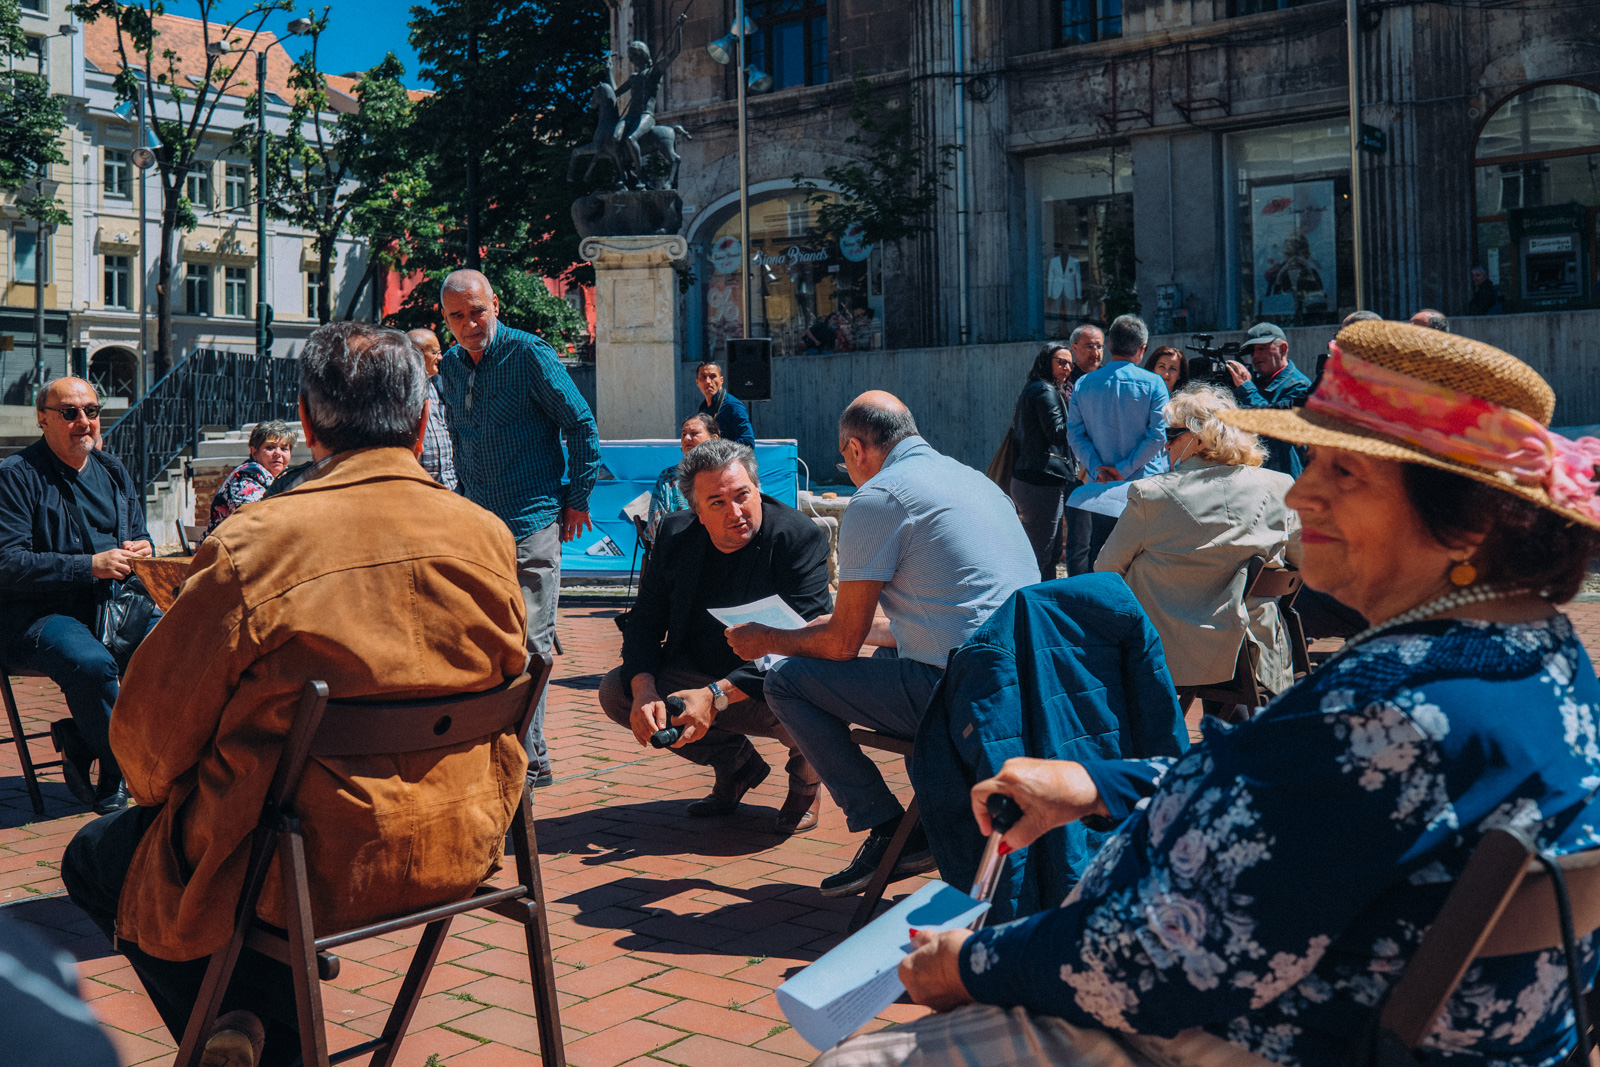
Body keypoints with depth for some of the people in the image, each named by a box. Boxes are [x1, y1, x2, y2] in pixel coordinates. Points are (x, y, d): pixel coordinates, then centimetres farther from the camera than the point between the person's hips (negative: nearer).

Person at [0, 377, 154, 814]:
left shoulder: (112, 471, 17)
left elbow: (139, 538, 26)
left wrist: (140, 550, -1)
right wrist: (90, 566, -21)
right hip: (37, 615, -6)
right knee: (91, 663, -37)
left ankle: (79, 746, -8)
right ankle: (122, 771, -13)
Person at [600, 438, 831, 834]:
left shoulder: (800, 537, -19)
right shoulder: (676, 535, -4)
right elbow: (644, 622, -2)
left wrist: (716, 696, -34)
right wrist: (644, 690, -24)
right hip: (701, 675, 5)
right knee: (616, 691, -11)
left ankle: (805, 780, 4)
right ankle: (736, 765, 9)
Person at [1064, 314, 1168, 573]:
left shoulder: (1084, 384, 4)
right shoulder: (1153, 384, -3)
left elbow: (1075, 433, 0)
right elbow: (1158, 435, -10)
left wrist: (1098, 470, -6)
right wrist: (1125, 469, -11)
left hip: (1100, 485, 2)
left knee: (1098, 558, 10)